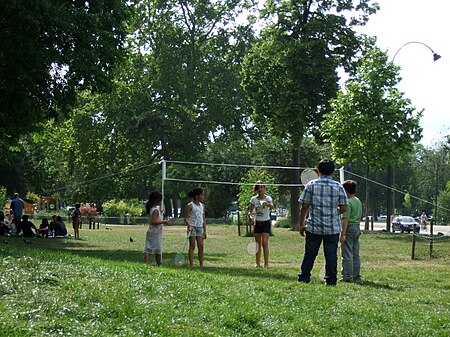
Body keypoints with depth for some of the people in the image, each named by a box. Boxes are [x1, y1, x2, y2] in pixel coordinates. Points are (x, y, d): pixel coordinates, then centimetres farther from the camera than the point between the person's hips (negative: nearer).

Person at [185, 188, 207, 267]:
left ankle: (201, 265, 5)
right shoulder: (190, 205, -6)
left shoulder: (202, 206, 13)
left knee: (201, 246, 2)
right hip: (192, 227, -6)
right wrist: (189, 225, -26)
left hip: (200, 228, 6)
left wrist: (205, 230, 12)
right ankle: (191, 265, -5)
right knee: (192, 246, -5)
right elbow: (186, 218, -8)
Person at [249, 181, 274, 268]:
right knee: (258, 243, 5)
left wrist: (267, 204, -50)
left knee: (265, 243, -12)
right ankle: (258, 263, 10)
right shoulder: (253, 199, 3)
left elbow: (272, 206, -27)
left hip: (266, 222, -3)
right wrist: (251, 217, -14)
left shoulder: (268, 198, -6)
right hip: (257, 223, 3)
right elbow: (250, 211, 7)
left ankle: (266, 263, -11)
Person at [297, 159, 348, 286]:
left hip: (313, 227, 0)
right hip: (333, 228, 0)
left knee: (309, 253, 9)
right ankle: (331, 279, 4)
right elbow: (344, 208, -1)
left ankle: (303, 278, 13)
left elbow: (304, 206, -1)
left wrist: (301, 224, 7)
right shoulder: (338, 187, -2)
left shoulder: (311, 185, -3)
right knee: (331, 254, 4)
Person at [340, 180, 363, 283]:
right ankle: (356, 276, 17)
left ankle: (348, 277, -4)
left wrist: (343, 234, -21)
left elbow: (345, 219, -20)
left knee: (347, 255, -5)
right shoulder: (358, 201, 12)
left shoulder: (348, 202, -16)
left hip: (349, 229, -9)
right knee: (356, 255, 13)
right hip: (357, 228, 9)